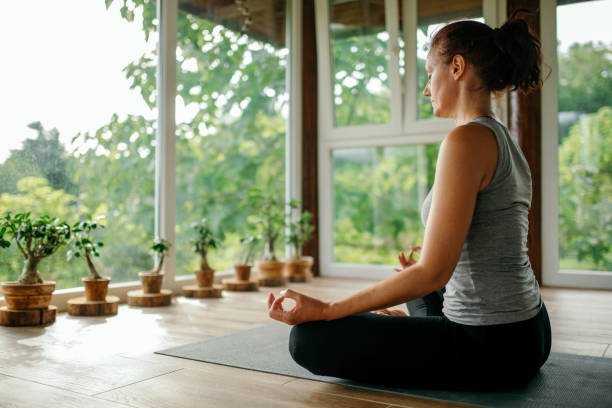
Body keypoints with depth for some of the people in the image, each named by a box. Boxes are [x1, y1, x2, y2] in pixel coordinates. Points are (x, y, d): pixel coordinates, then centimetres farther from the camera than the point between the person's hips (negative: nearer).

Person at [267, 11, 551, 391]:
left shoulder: (467, 139, -22)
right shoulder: (506, 141, 8)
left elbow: (432, 272, -26)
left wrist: (326, 309, -21)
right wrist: (423, 275, 34)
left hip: (490, 346, -11)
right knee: (423, 298, 40)